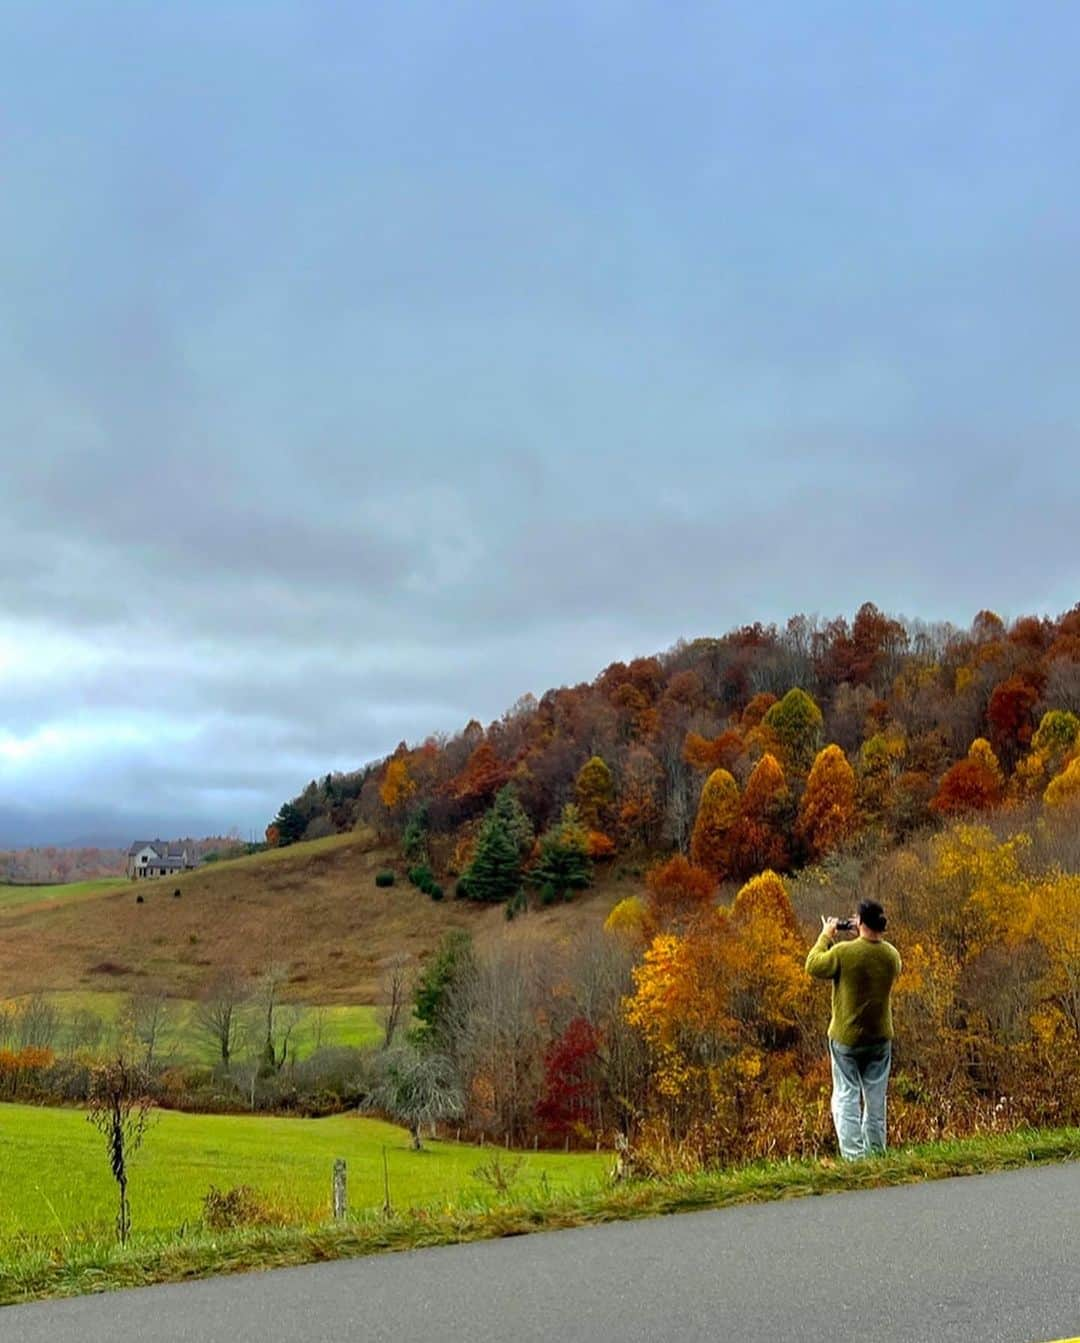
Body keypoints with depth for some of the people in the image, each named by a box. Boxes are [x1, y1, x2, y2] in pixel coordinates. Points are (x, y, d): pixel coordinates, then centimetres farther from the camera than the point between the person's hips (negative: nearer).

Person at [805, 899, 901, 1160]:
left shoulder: (843, 952, -20)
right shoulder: (892, 955, -4)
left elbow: (813, 967, -5)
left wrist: (825, 936, 6)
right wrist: (868, 936, 14)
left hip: (847, 1038, -4)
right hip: (881, 1039, 4)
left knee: (846, 1098, 3)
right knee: (876, 1100, 13)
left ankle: (853, 1156, -2)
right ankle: (876, 1155, 19)